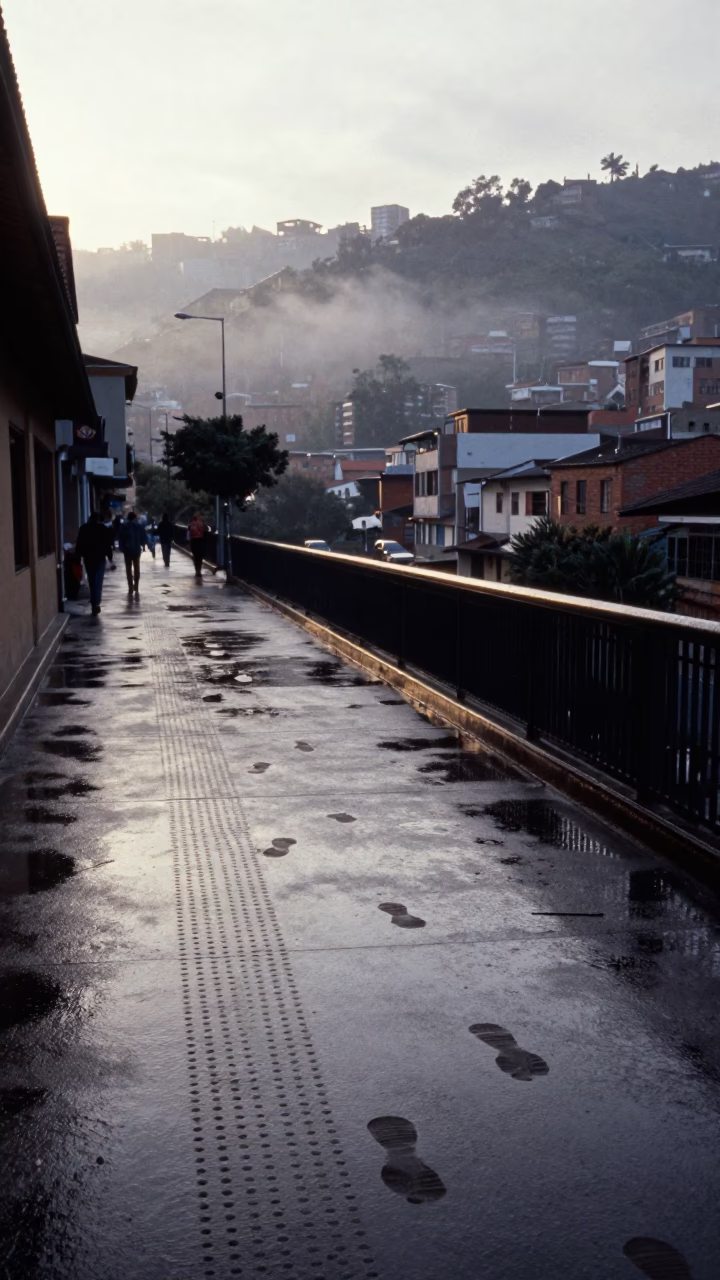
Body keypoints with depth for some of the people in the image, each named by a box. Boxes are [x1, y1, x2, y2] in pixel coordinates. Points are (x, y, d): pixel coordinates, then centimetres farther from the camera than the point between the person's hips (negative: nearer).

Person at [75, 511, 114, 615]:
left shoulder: (83, 528, 3)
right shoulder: (103, 528, -1)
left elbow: (79, 544, 1)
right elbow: (108, 543, -4)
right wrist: (110, 556, 0)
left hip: (87, 557, 2)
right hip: (100, 557, -2)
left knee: (91, 582, 14)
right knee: (98, 582, -5)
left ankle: (94, 604, 20)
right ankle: (95, 604, -18)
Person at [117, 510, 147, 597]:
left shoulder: (124, 526, -3)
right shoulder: (140, 526, 0)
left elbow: (121, 538, -6)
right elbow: (143, 537, 1)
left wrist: (122, 548, -1)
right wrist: (143, 546, 12)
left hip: (127, 549, -2)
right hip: (137, 549, 2)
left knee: (129, 568, 1)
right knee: (136, 568, 12)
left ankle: (130, 588, -6)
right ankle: (136, 588, 9)